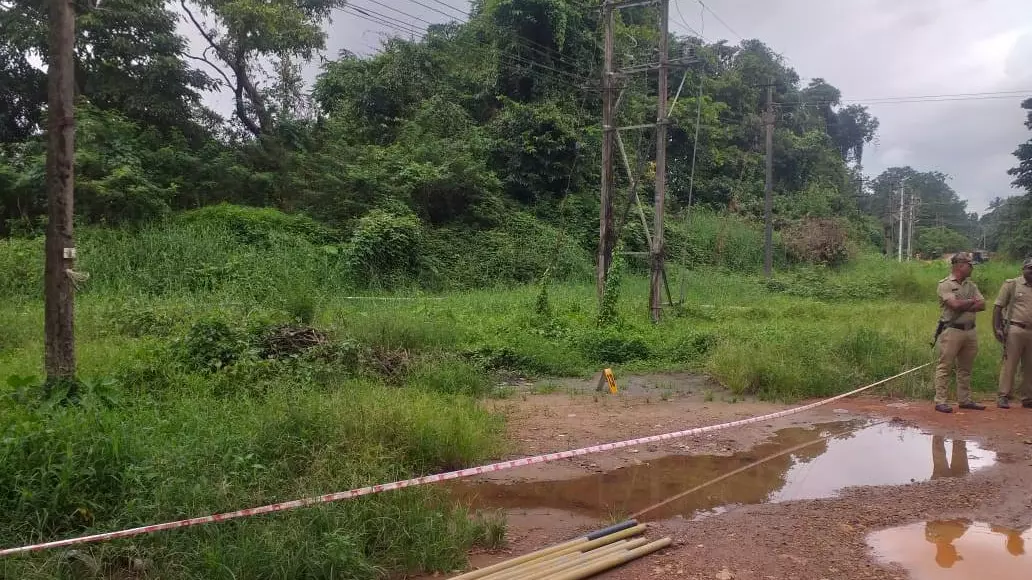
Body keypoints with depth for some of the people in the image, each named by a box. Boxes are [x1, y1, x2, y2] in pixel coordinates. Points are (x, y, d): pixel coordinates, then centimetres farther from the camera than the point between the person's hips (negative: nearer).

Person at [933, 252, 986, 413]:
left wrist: (963, 306, -11)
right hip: (952, 331, -7)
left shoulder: (971, 285, 14)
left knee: (965, 368, 13)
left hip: (970, 331, 7)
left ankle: (965, 400, 21)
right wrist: (972, 301, -1)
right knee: (944, 367, -5)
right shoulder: (945, 284, -6)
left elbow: (982, 305, 3)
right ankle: (940, 401, -4)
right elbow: (955, 304, -18)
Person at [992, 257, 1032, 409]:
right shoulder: (1012, 284, 2)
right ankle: (1004, 397, -2)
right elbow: (998, 307, 0)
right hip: (1015, 330, -4)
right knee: (1010, 364, -5)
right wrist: (996, 328, -9)